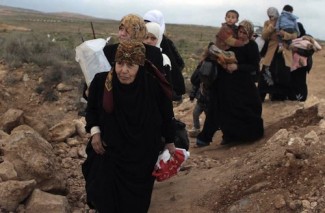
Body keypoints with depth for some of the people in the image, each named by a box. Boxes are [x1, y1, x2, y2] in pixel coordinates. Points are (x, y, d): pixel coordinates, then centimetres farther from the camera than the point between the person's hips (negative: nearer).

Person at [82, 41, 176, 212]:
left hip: (142, 153, -1)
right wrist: (94, 131, -12)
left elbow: (166, 115, -5)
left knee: (136, 199, 15)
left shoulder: (153, 87, -23)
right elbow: (91, 108, 1)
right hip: (109, 149, 1)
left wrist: (169, 142, 4)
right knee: (103, 195, 10)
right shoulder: (101, 81, -19)